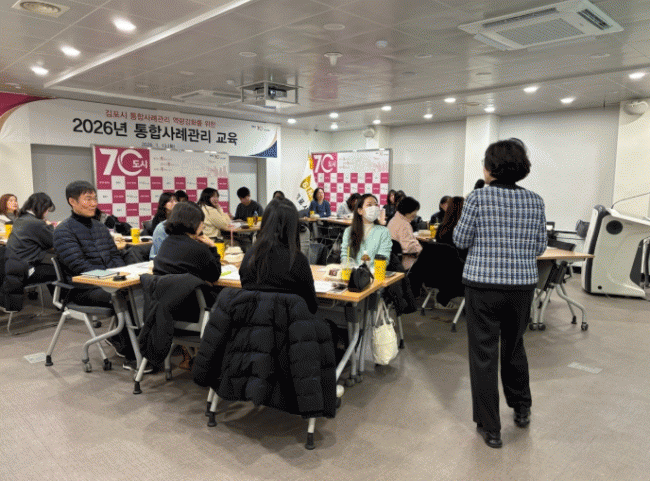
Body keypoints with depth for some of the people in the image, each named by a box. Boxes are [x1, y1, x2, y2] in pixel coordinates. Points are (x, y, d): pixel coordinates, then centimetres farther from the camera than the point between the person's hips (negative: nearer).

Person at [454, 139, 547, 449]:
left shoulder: (478, 198, -10)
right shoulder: (535, 201, 2)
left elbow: (461, 240, -5)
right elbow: (539, 247, 6)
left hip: (483, 286, -4)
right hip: (523, 284, 5)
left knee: (484, 354, 6)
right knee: (514, 345, 24)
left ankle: (490, 428, 15)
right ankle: (522, 409, 42)